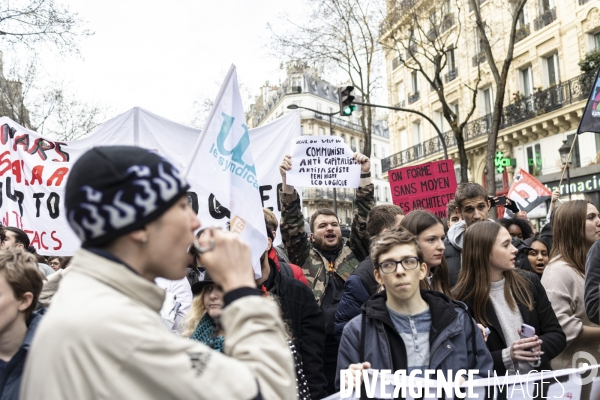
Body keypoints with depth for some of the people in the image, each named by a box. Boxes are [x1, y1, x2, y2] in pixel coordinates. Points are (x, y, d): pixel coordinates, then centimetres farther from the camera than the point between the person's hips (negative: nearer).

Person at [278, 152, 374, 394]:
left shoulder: (355, 252, 14)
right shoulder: (304, 255, 10)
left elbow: (364, 218, 5)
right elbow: (291, 222, 1)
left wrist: (364, 176, -4)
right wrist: (287, 181, -9)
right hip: (316, 349, -1)